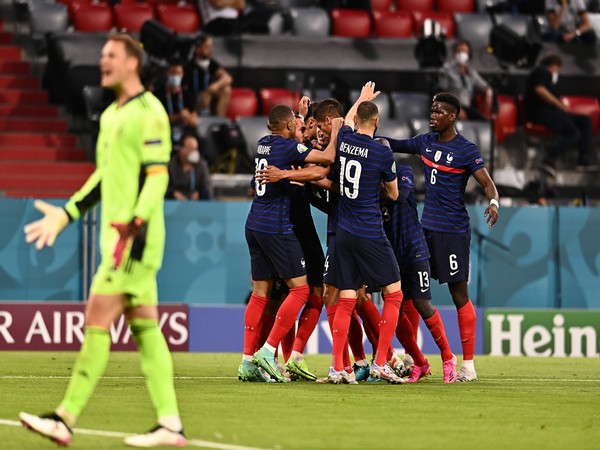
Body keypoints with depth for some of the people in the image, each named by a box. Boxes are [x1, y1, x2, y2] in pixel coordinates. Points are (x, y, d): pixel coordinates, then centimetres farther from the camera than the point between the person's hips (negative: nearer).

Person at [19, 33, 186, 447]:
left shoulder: (148, 111, -10)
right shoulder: (111, 115, 18)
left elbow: (157, 175, -16)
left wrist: (136, 225, -24)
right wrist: (66, 215, 24)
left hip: (135, 238, -9)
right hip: (117, 236, 9)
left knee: (97, 322, -9)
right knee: (144, 327, 6)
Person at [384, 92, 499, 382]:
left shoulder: (466, 150, -10)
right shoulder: (425, 142, 9)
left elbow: (487, 183, -15)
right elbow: (395, 145, 24)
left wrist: (493, 202, -35)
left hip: (453, 230, -7)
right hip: (426, 226, 7)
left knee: (459, 294, -5)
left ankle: (468, 365, -1)